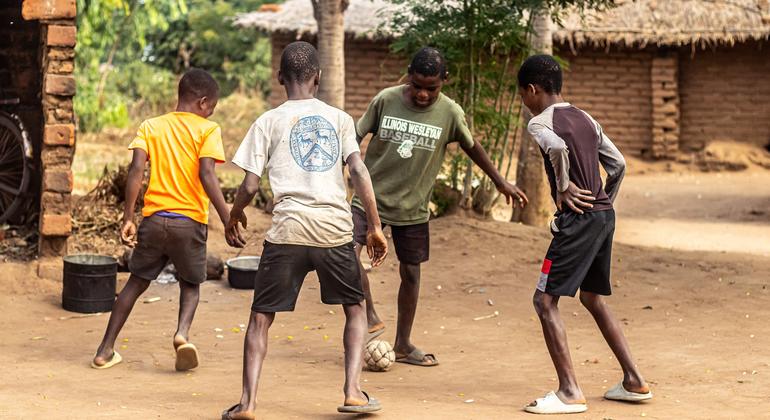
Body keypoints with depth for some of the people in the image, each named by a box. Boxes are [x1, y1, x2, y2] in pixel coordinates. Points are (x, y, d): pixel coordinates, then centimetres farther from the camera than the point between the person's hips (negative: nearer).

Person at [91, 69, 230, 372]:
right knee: (190, 284, 18)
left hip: (154, 219, 2)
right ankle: (183, 331, -11)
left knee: (136, 282, 17)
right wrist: (227, 219, -16)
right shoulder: (207, 130, -2)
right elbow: (206, 175, -15)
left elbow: (136, 169, -5)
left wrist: (128, 218, -4)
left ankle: (106, 350, 14)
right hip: (191, 221, -2)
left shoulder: (151, 126, 7)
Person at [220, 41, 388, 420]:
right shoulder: (339, 119, 10)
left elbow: (250, 185, 1)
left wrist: (233, 217, 20)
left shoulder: (268, 122, 5)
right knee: (355, 309, 21)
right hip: (336, 230, 1)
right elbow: (359, 171, -1)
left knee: (261, 317, 9)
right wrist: (375, 227, 2)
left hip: (288, 231, -1)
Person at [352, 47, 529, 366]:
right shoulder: (386, 100, -11)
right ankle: (371, 319, -8)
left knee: (411, 272, 7)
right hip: (371, 195, -1)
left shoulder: (450, 112, -8)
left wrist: (501, 182, 15)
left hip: (413, 207, 1)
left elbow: (472, 146, 9)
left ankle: (403, 345, 21)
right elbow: (356, 137, 1)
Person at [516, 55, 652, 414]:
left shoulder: (539, 123, -7)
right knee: (592, 298, 22)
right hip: (604, 216, 8)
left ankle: (570, 392, -11)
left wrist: (564, 188, -16)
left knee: (545, 300, -4)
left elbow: (557, 147, -29)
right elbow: (618, 164, 16)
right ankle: (634, 381, 23)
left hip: (578, 219, -8)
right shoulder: (586, 120, 16)